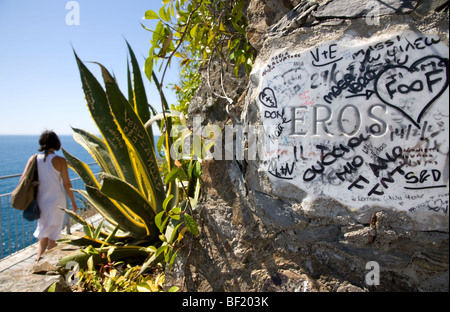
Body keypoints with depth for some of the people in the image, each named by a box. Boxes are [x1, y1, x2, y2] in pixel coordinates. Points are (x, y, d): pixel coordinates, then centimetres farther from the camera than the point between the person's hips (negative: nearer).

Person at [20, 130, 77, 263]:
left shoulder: (33, 159, -2)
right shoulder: (60, 161, -13)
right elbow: (66, 184, -12)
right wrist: (73, 201, -1)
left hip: (40, 201, 4)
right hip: (57, 201, -4)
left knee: (43, 234, 21)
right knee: (53, 236, 11)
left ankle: (38, 260, 18)